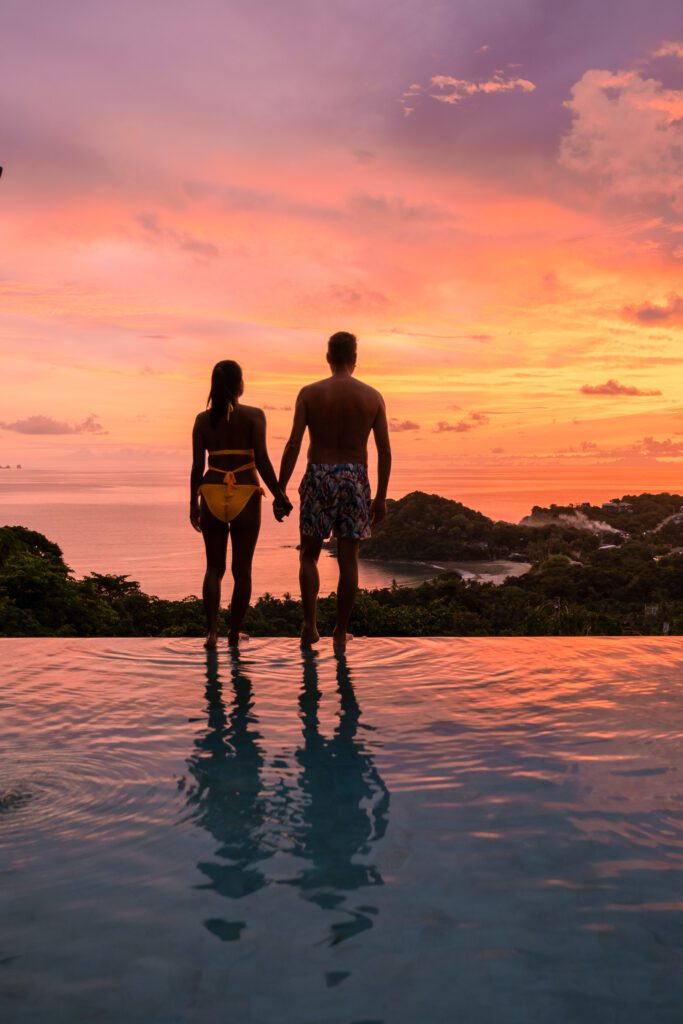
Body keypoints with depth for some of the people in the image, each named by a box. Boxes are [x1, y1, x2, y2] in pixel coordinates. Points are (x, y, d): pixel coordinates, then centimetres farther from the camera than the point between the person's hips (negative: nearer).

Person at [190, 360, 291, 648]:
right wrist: (279, 496, -6)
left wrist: (193, 504, 11)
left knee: (214, 567, 13)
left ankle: (212, 630, -3)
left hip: (212, 496, 2)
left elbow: (197, 466, 2)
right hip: (245, 497, -2)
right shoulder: (254, 415, -5)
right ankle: (234, 634, 16)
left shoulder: (203, 419, 3)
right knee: (242, 569, 11)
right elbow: (262, 461, -13)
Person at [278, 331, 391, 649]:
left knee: (309, 556, 13)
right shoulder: (372, 396, 3)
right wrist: (381, 497, 8)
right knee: (348, 560, 7)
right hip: (355, 480, 1)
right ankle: (340, 633, 13)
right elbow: (385, 451, 1)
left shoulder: (310, 393, -1)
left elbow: (293, 445, -8)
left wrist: (280, 490, -3)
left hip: (318, 478, -1)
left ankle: (310, 625, 3)